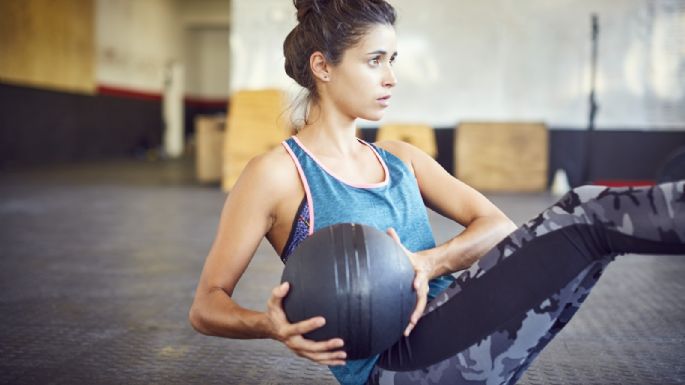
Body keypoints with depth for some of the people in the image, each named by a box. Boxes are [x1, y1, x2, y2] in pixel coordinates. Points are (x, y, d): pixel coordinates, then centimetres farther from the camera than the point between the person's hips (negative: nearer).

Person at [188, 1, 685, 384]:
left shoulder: (401, 159, 17)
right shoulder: (277, 174, -1)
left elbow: (497, 225, 8)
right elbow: (207, 306, 0)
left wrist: (427, 262, -13)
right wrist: (273, 325, -22)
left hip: (454, 331, 6)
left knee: (585, 215, -13)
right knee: (584, 215, -18)